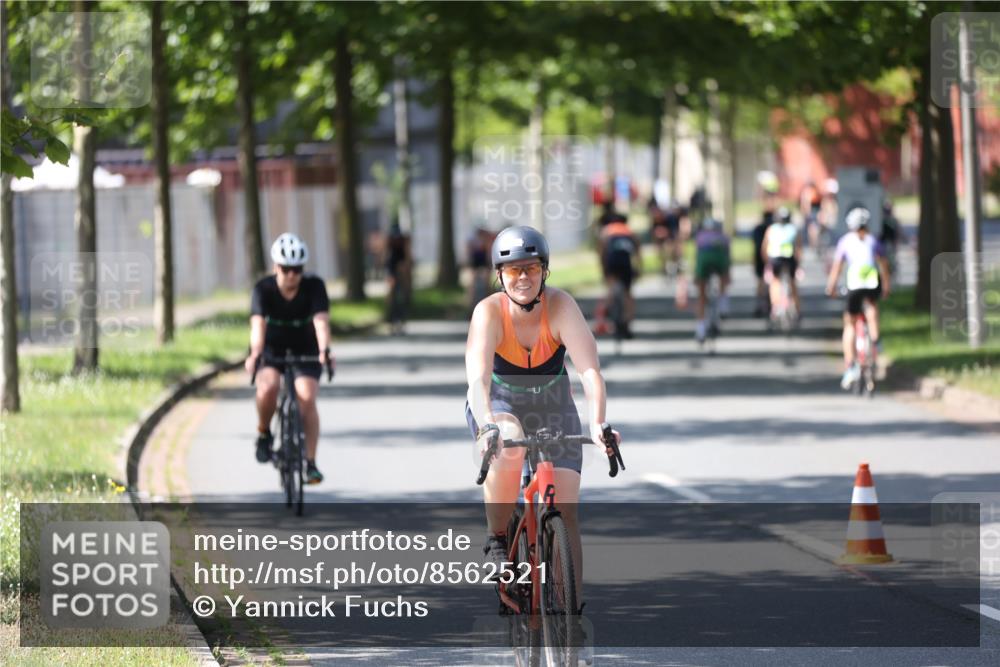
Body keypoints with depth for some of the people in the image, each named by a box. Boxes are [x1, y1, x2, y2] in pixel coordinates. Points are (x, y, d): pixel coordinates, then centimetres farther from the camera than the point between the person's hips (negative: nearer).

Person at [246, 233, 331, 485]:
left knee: (307, 397, -21)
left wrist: (324, 350, -49)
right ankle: (264, 433, -2)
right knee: (267, 387, -30)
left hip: (306, 353, 0)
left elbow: (321, 321, -31)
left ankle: (311, 463, -15)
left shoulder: (314, 286, -18)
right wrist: (255, 354, -49)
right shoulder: (264, 289, -19)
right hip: (273, 351, 0)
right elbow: (258, 324, -32)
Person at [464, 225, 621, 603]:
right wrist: (488, 424, -57)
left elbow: (589, 370, -34)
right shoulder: (490, 312, -25)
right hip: (498, 405, -1)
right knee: (509, 447, -37)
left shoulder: (561, 306, -24)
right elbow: (478, 378, -38)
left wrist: (597, 423, -50)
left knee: (564, 513, -9)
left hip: (552, 405, 2)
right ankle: (497, 541, -15)